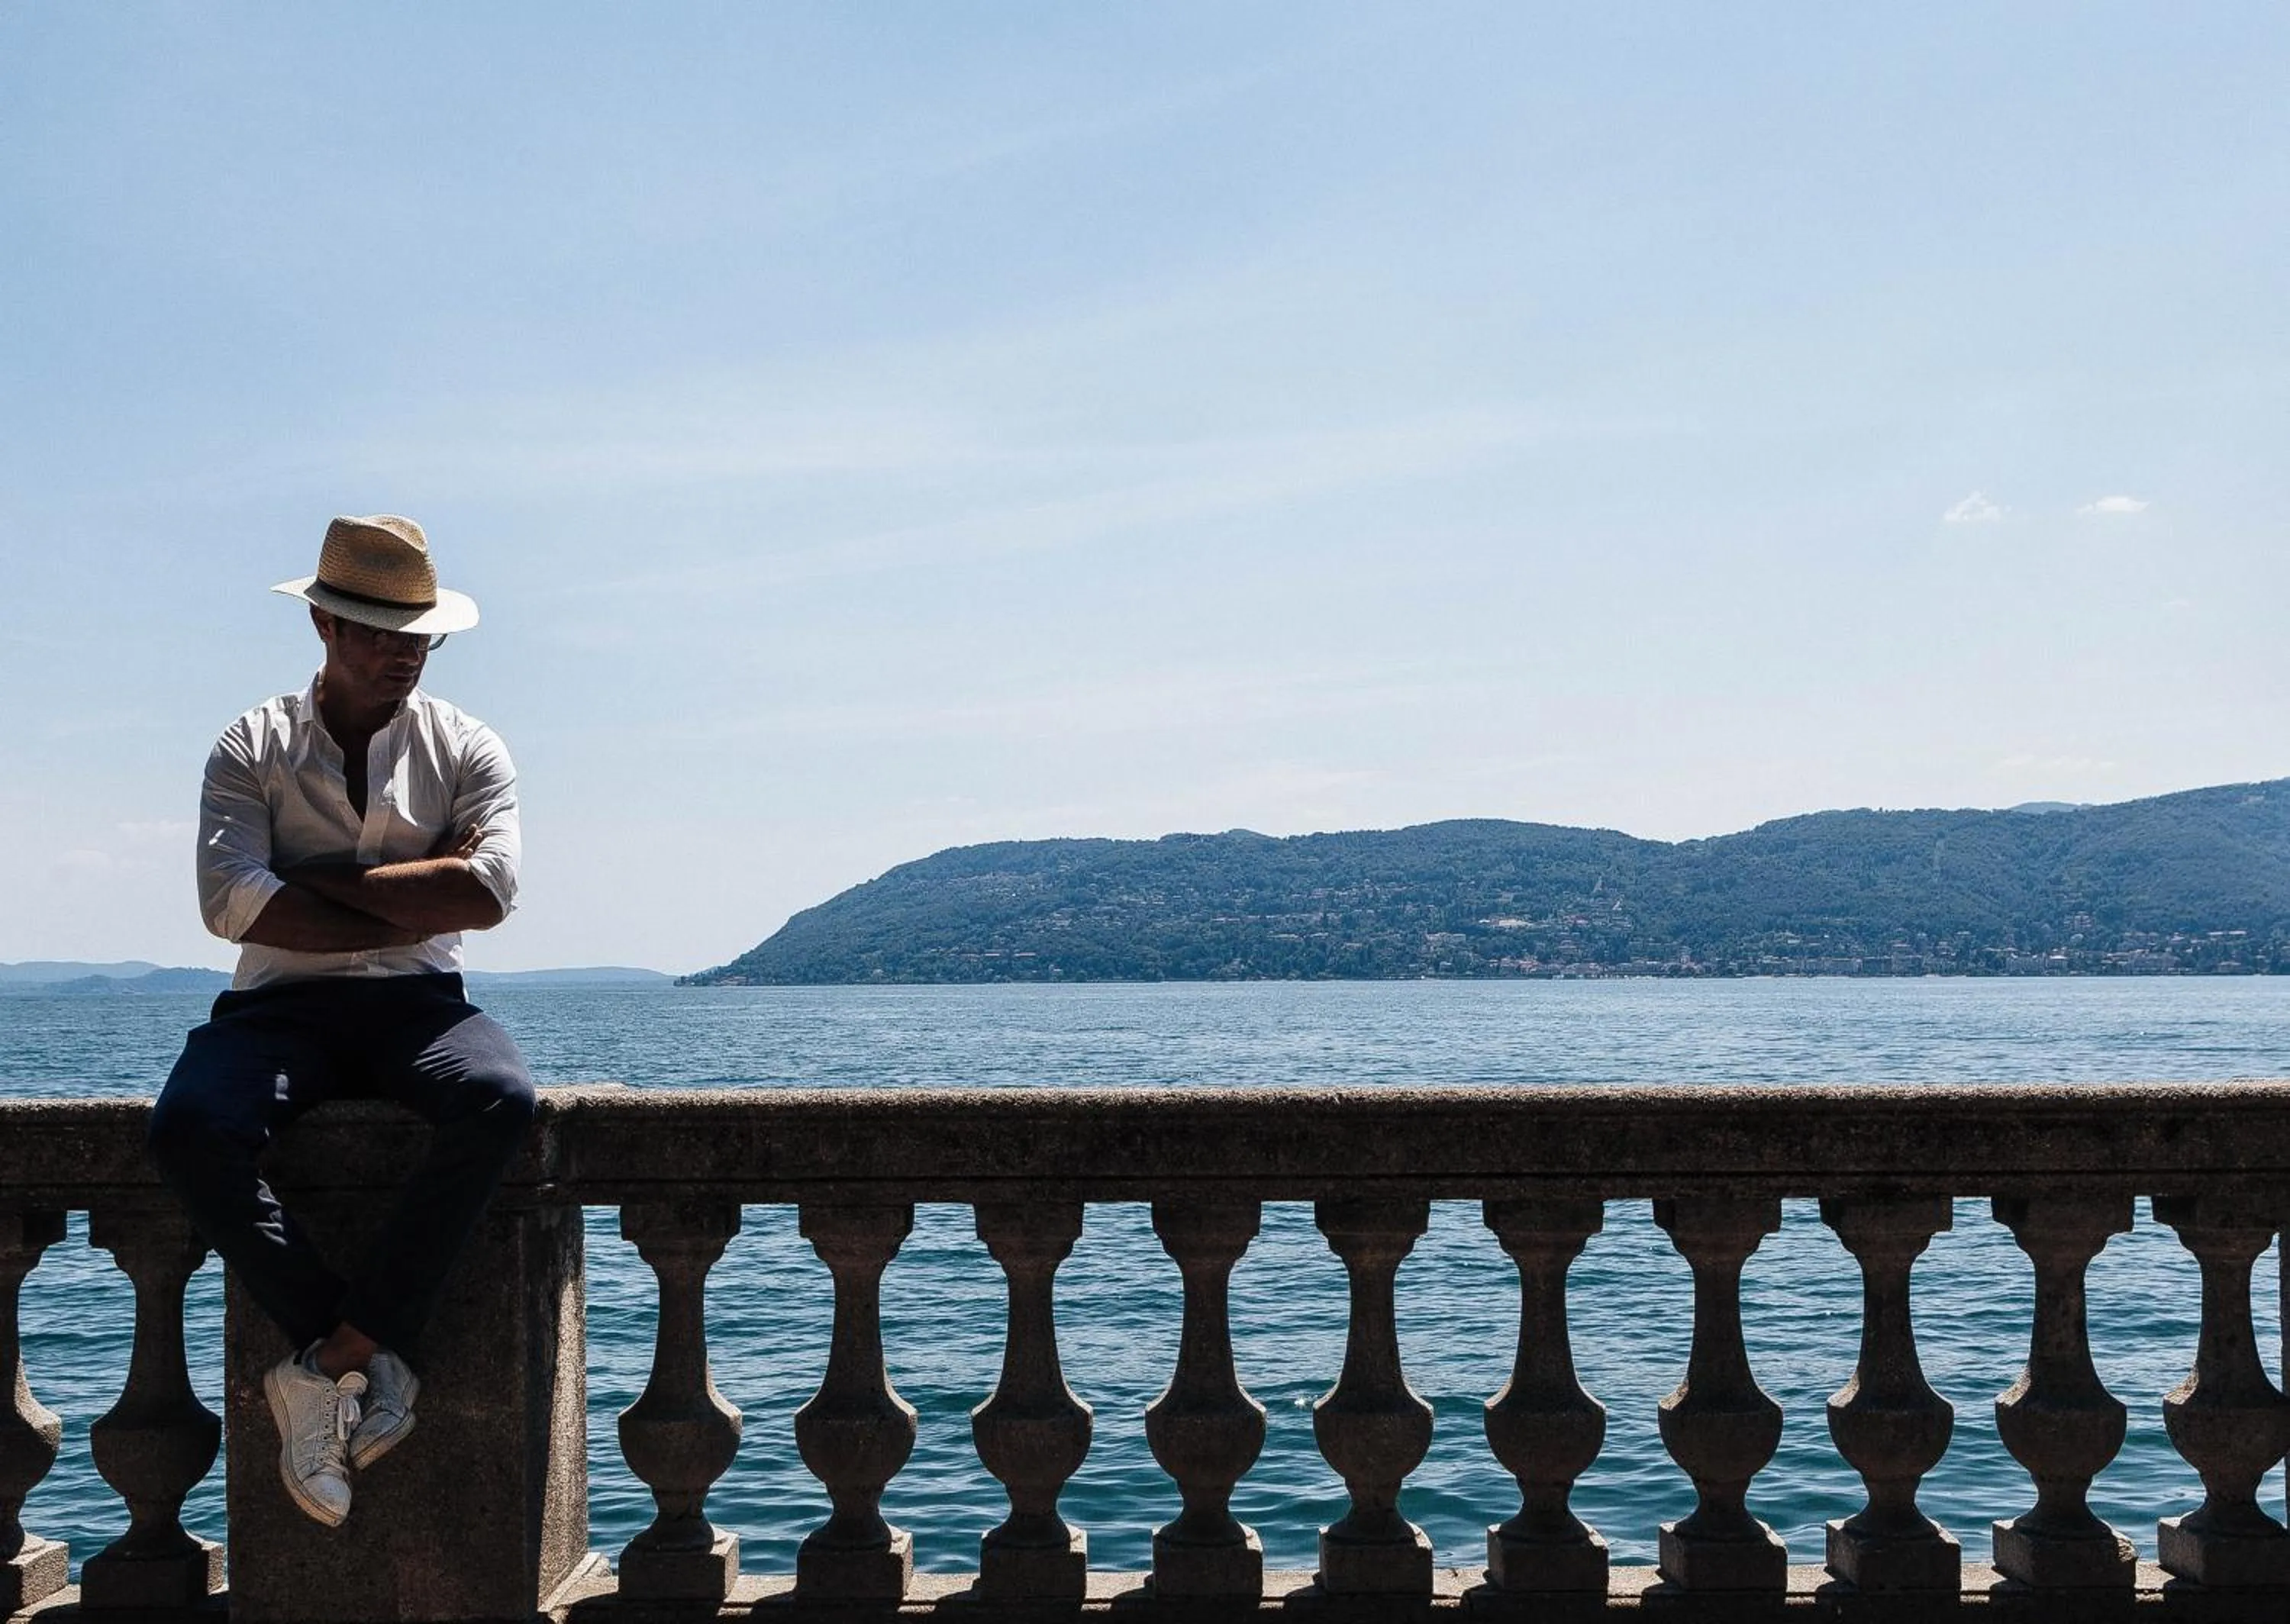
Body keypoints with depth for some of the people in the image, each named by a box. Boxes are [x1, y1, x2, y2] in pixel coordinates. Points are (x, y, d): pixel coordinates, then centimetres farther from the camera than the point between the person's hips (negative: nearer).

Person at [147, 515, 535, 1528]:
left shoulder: (466, 749, 10)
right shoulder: (253, 748, 8)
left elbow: (487, 890, -8)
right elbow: (229, 901, -9)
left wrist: (324, 883, -7)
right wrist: (408, 913, -9)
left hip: (418, 1003, 0)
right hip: (281, 1002, 0)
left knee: (500, 1102, -34)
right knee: (189, 1128, -32)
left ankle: (331, 1361, -26)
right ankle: (373, 1360, -21)